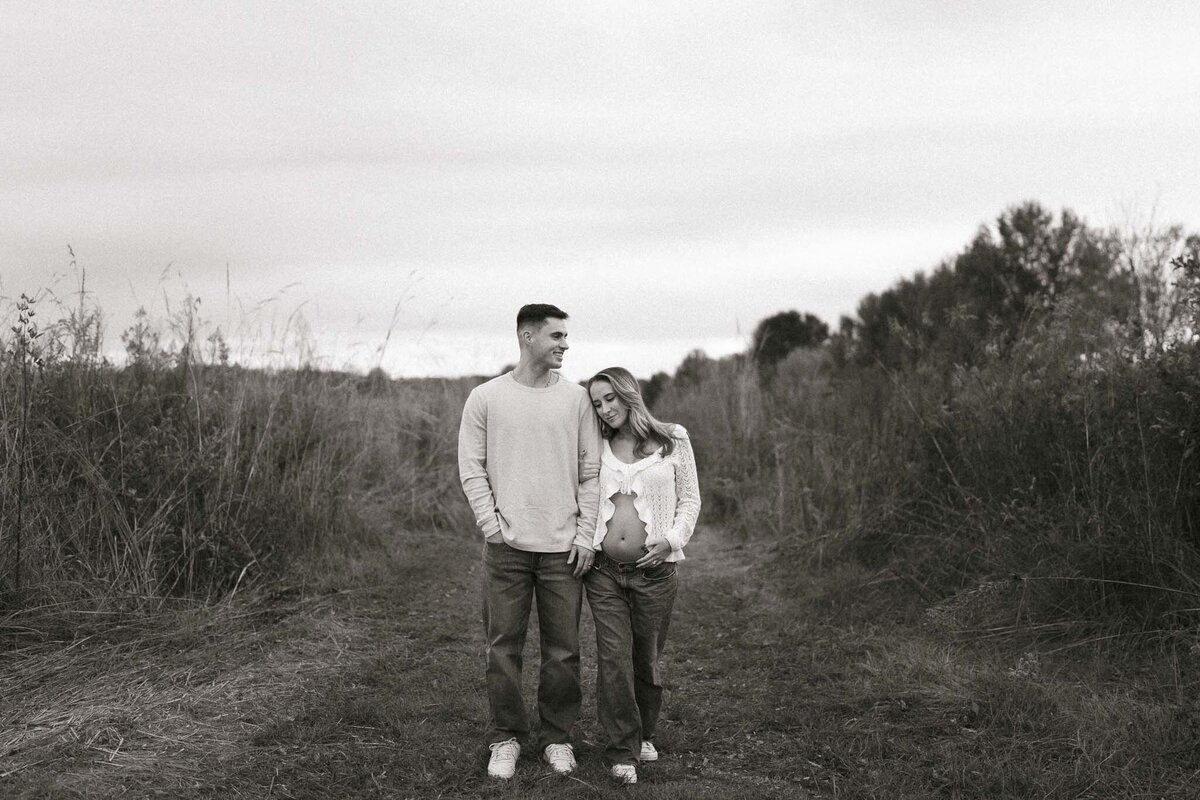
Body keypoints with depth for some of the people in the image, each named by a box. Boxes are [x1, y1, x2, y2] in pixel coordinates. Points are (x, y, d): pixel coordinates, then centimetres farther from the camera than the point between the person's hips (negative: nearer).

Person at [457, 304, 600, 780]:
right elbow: (471, 469, 3)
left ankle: (557, 737, 19)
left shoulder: (576, 398, 6)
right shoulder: (486, 398, 3)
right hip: (507, 545, -1)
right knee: (503, 647, 3)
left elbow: (591, 472, 5)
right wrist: (492, 525, -7)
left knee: (563, 650, 5)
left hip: (564, 547, 1)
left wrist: (585, 535, -2)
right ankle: (507, 737, 18)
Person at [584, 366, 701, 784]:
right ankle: (623, 751, 3)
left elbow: (690, 500, 5)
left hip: (655, 570, -1)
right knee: (613, 658, -5)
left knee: (647, 658, 9)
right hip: (604, 568, 1)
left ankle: (643, 733, 31)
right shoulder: (599, 447, 9)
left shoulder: (673, 440, 3)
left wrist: (672, 538, -10)